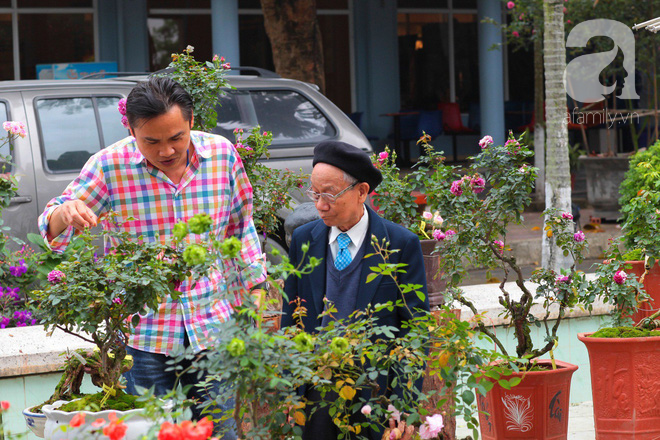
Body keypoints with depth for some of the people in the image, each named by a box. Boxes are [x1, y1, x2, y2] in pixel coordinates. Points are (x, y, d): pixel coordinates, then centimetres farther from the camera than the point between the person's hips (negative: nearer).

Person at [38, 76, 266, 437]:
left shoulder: (222, 154, -2)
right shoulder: (109, 166, -9)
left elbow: (241, 226, 14)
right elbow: (54, 233, -7)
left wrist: (255, 287, 11)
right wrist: (65, 214, -30)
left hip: (212, 325, 2)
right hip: (143, 332, -2)